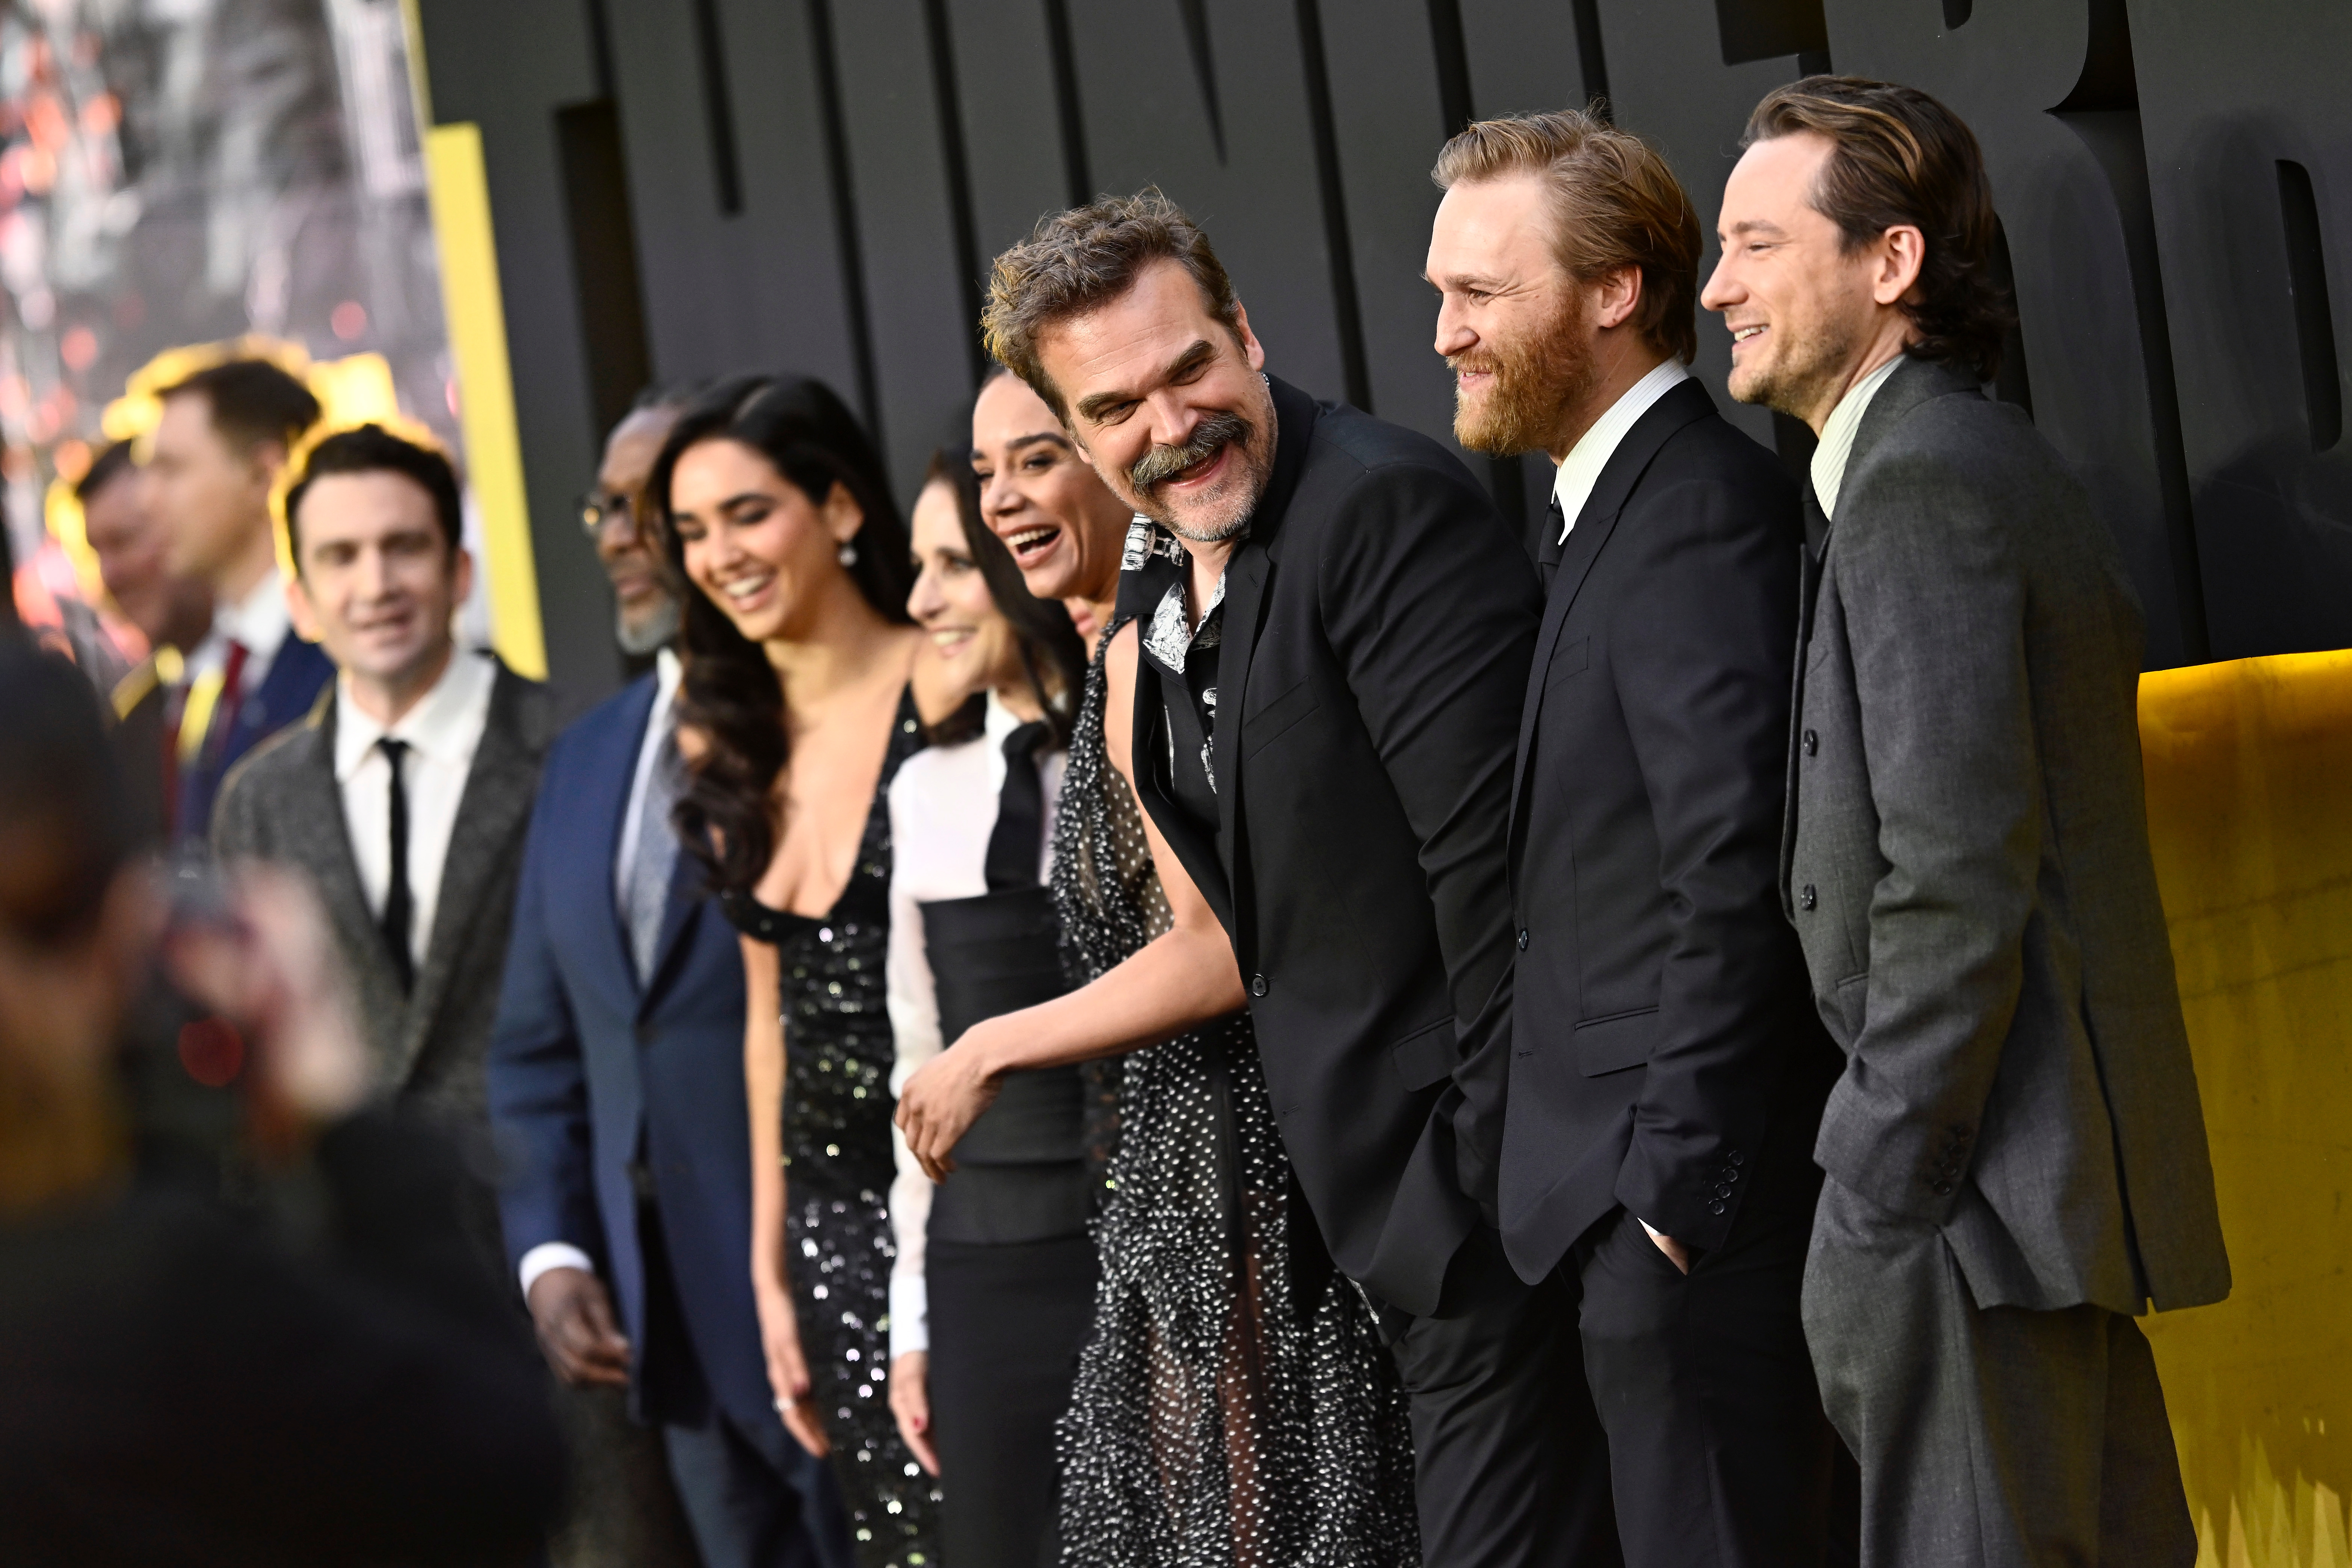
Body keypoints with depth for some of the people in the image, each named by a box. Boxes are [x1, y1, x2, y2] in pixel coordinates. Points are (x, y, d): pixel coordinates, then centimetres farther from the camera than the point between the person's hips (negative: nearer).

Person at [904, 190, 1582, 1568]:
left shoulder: (1389, 506, -15)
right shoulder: (1161, 593, 13)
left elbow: (1494, 872, -20)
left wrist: (1497, 1166, -19)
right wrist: (993, 1051, 23)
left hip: (1482, 1193, -8)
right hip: (1369, 1190, 8)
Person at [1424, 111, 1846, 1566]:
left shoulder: (1699, 512, -14)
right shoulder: (1617, 507, 17)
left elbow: (1735, 884, -20)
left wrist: (1677, 1187, -18)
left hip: (1698, 1219, -10)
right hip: (1654, 1194, 10)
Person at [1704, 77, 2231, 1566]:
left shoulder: (1923, 479, -13)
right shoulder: (2000, 461, 19)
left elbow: (1960, 874, -21)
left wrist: (1879, 1203, -17)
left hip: (1982, 1180, -10)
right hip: (2082, 1175, 10)